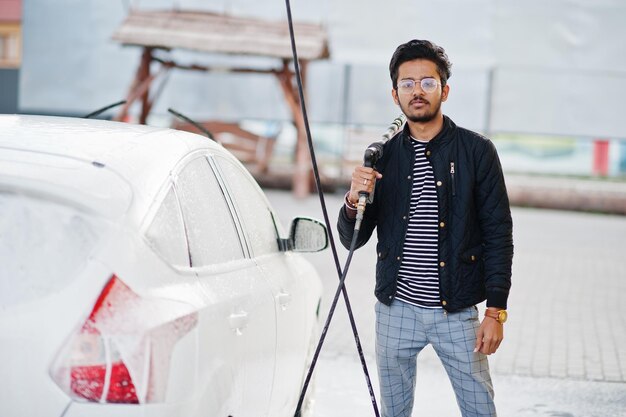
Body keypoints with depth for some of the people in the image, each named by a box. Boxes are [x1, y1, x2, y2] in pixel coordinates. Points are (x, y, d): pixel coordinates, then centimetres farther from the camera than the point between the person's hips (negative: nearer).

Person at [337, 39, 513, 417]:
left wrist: (496, 311, -8)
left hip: (457, 312, -3)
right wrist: (354, 200, -15)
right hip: (395, 310, 3)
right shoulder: (383, 156, 6)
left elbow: (499, 234, -3)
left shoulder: (476, 151, -2)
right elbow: (352, 240, 7)